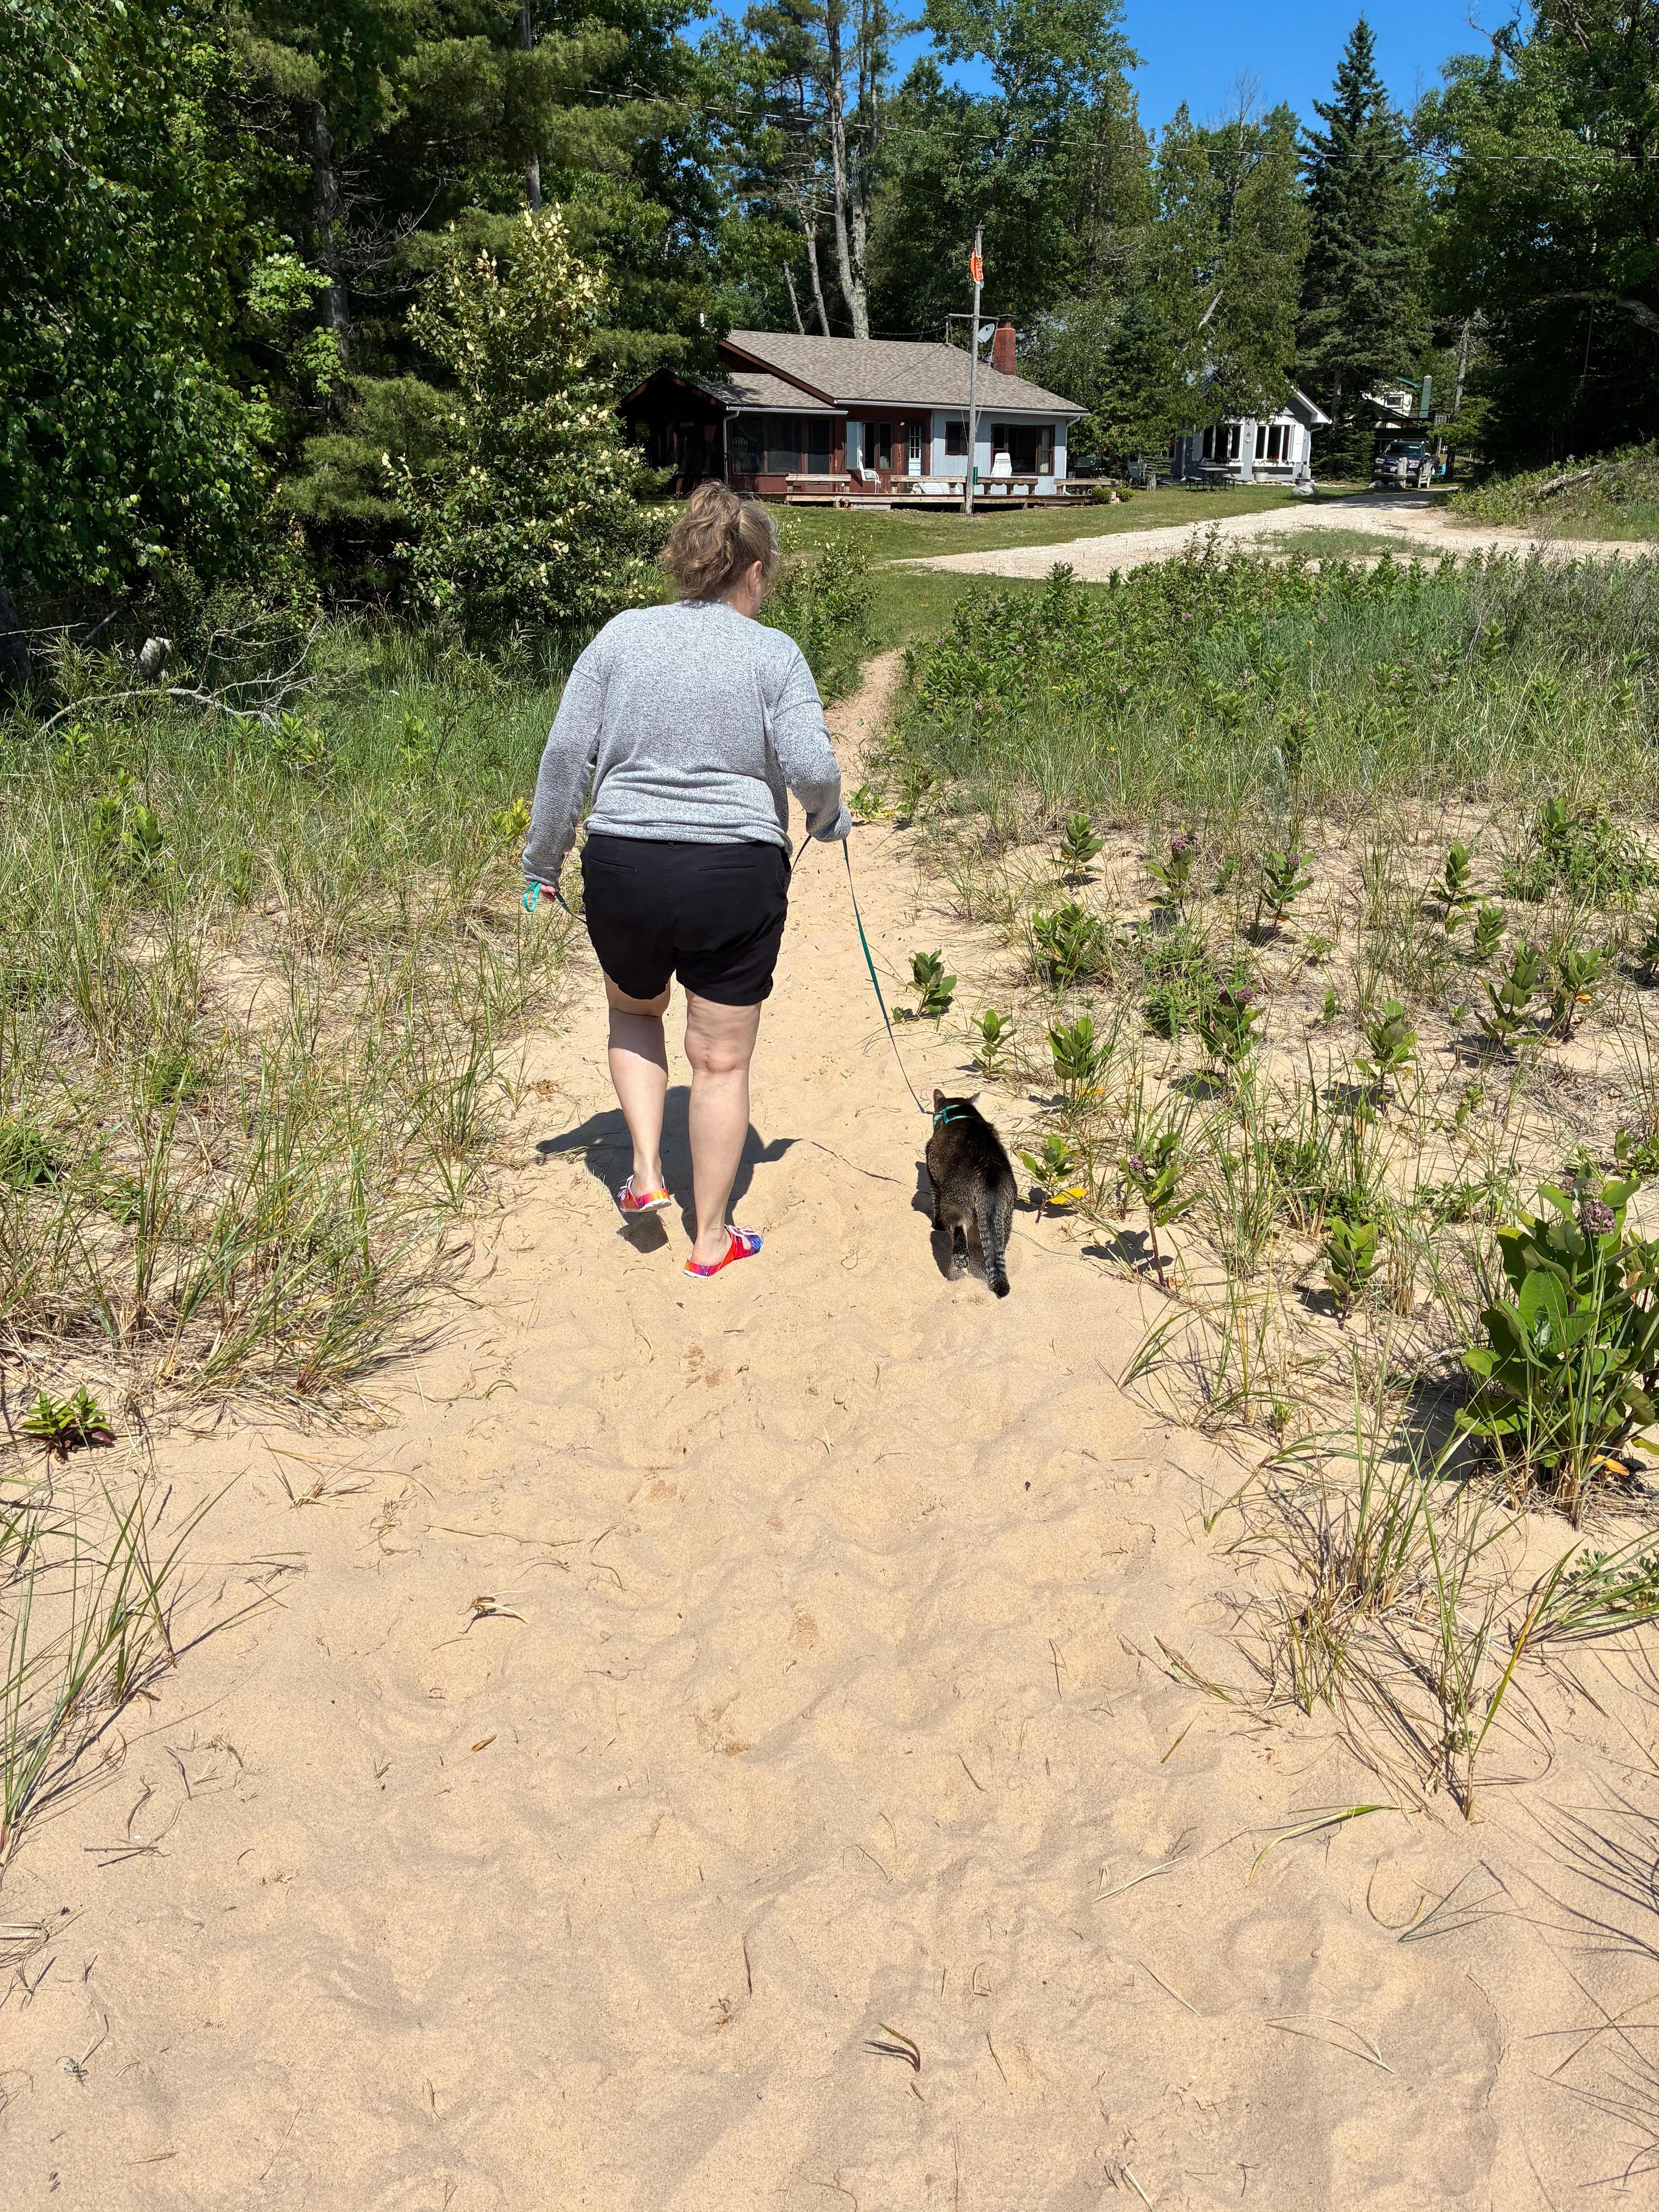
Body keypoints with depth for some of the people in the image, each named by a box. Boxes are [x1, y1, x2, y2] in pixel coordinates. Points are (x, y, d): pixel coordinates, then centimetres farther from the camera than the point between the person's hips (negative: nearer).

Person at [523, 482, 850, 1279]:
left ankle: (647, 1172, 19)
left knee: (634, 1011, 30)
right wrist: (831, 819, 11)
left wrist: (543, 858, 11)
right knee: (721, 1061, 10)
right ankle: (711, 1238, 21)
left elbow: (565, 754, 1)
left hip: (623, 865, 2)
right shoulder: (774, 654, -2)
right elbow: (813, 769, -11)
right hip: (737, 876, -2)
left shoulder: (622, 634, 4)